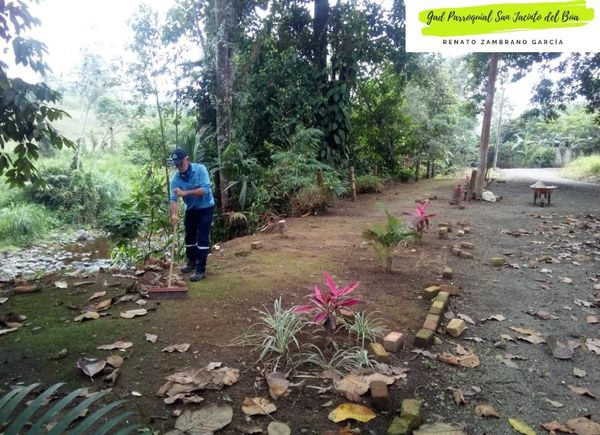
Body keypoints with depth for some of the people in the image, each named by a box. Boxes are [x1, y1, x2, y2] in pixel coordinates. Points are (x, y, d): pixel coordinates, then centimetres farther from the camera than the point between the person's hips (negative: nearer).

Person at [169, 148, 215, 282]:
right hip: (190, 209, 5)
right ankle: (192, 262, 34)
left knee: (202, 238, -9)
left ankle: (201, 269, -7)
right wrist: (174, 215, -40)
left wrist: (185, 193, -41)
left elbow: (205, 189, -32)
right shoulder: (175, 179, -14)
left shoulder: (200, 169, -23)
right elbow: (173, 199, -21)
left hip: (205, 207, -5)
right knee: (189, 236, 14)